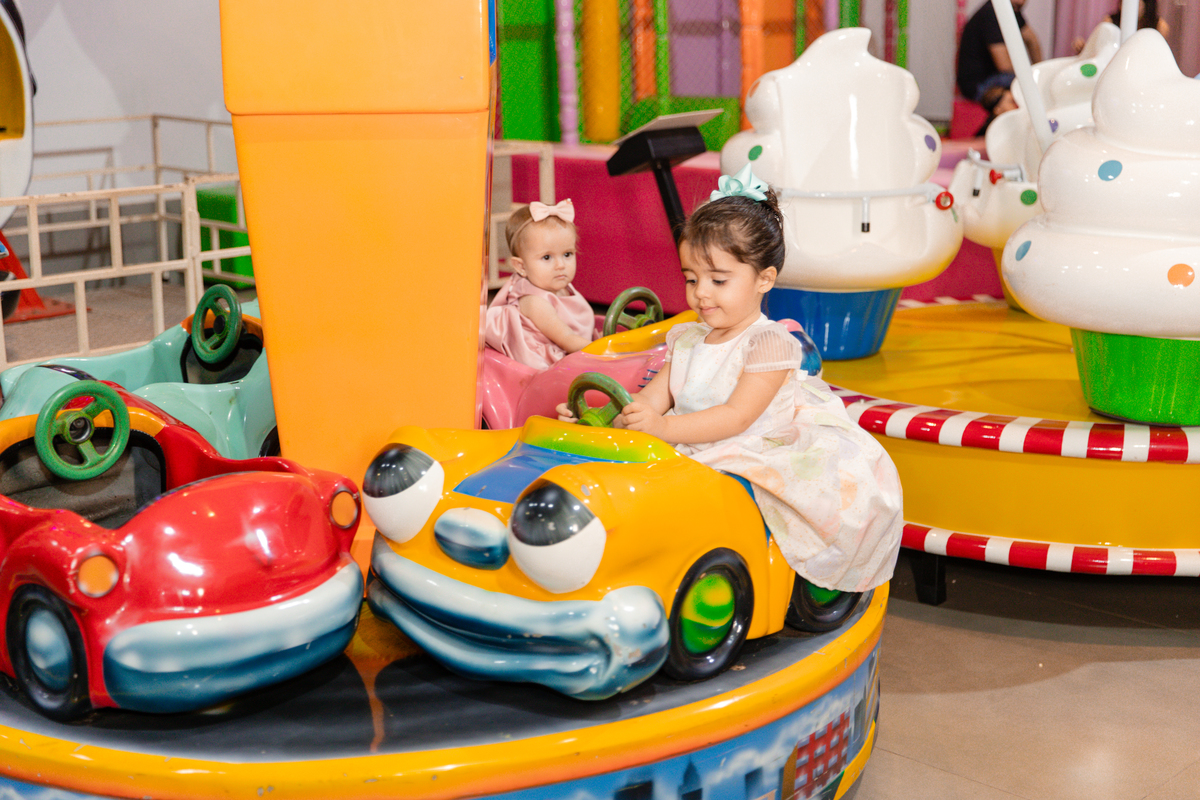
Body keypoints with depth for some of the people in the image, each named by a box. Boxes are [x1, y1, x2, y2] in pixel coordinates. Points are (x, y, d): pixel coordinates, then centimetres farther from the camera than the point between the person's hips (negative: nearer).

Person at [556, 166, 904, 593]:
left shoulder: (771, 343, -9)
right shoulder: (686, 340, 16)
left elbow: (737, 417, -20)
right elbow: (652, 400, 10)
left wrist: (662, 427, -32)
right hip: (694, 453, 6)